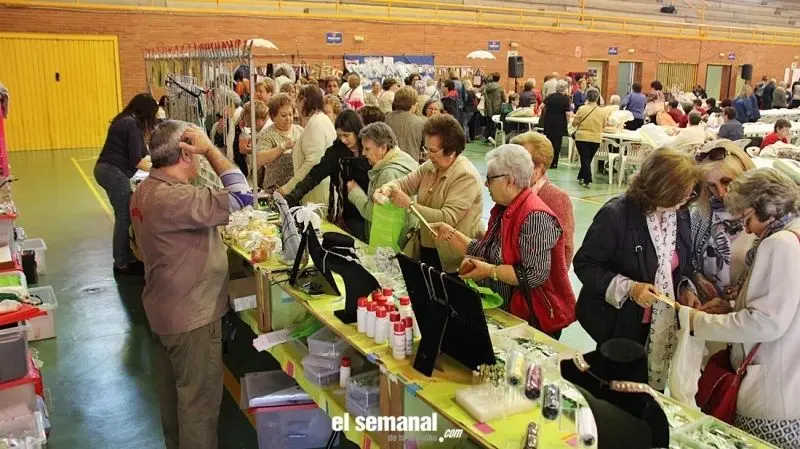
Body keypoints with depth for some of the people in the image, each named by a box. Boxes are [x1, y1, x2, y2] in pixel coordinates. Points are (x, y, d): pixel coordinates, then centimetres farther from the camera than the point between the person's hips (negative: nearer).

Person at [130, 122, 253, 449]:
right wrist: (211, 150, -24)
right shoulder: (172, 199, -29)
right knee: (199, 400, 6)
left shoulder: (147, 190, 5)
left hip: (167, 310, 10)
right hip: (192, 315, -10)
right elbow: (241, 198, -30)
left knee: (173, 392, 25)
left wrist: (216, 236, 8)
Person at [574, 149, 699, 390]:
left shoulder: (680, 214, 0)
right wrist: (628, 288, -26)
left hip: (664, 324, 6)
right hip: (619, 323, -5)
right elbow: (584, 264, -17)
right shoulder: (617, 214, -21)